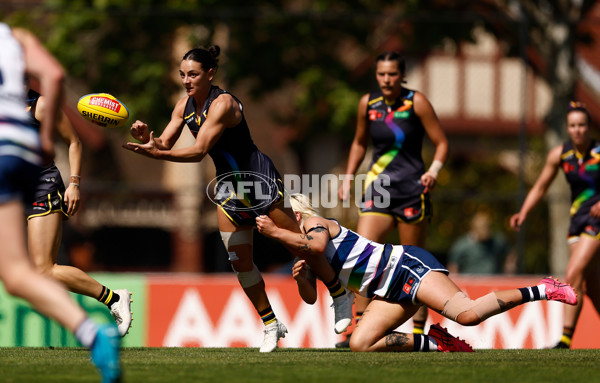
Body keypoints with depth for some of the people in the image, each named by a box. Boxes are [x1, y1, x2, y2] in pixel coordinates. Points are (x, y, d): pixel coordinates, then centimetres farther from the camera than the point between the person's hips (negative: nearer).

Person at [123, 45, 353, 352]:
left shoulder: (223, 103, -24)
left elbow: (199, 151, -32)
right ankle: (271, 324, 14)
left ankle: (340, 296, 23)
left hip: (260, 177, -7)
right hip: (228, 184, 7)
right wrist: (147, 138, -24)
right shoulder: (185, 105, 0)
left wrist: (156, 154, -41)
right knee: (239, 260, 2)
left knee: (298, 244, 2)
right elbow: (164, 144, -1)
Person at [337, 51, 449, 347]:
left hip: (411, 190, -3)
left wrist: (433, 171, -18)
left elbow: (441, 143, -1)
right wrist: (348, 177, 12)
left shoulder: (416, 102, -5)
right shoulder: (367, 103, 5)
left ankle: (419, 330, 12)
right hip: (377, 189, 3)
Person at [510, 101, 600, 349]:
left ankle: (566, 339, -18)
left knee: (573, 276, -18)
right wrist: (523, 213, -4)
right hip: (577, 218, 5)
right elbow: (539, 188, 10)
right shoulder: (559, 155, 1)